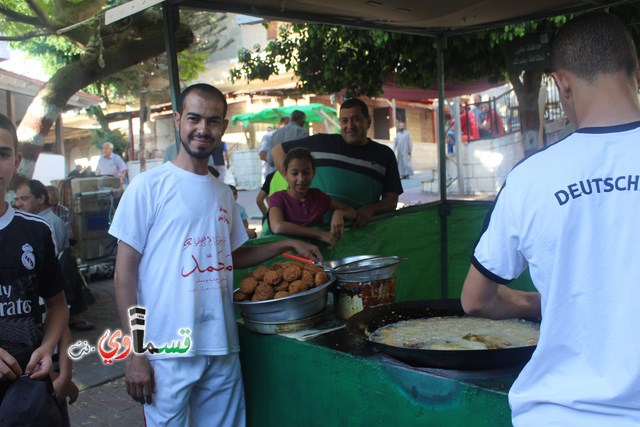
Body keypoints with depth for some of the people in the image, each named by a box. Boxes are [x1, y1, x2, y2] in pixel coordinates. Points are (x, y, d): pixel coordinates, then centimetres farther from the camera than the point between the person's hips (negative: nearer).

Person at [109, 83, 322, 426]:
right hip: (167, 351, -5)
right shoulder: (149, 185, -7)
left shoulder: (223, 193, 10)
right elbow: (125, 272, -7)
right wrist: (134, 352, -10)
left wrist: (286, 245, 9)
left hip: (223, 347, 5)